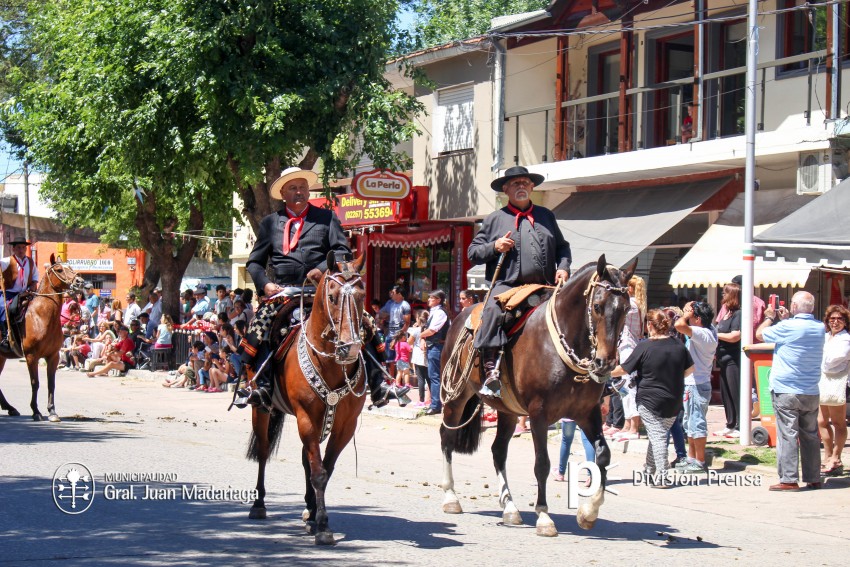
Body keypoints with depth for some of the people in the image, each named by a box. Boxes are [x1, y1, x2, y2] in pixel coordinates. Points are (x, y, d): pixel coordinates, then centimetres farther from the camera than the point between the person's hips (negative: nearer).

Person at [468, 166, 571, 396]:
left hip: (544, 288, 3)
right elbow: (473, 252, 11)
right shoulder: (495, 219, 13)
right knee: (493, 311, -32)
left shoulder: (546, 216, 21)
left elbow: (562, 247, 24)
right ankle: (490, 371, -36)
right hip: (506, 285, -3)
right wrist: (494, 247, -8)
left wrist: (563, 267, 4)